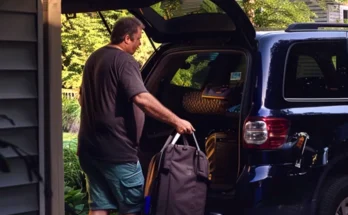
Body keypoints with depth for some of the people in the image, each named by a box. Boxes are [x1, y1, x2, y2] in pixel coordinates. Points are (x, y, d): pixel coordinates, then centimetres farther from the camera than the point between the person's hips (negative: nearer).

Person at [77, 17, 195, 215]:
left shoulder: (94, 58, 16)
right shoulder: (124, 60, -14)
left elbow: (83, 98, 30)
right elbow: (141, 98, -28)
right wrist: (176, 121, -25)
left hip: (91, 146, 9)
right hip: (116, 149, -9)